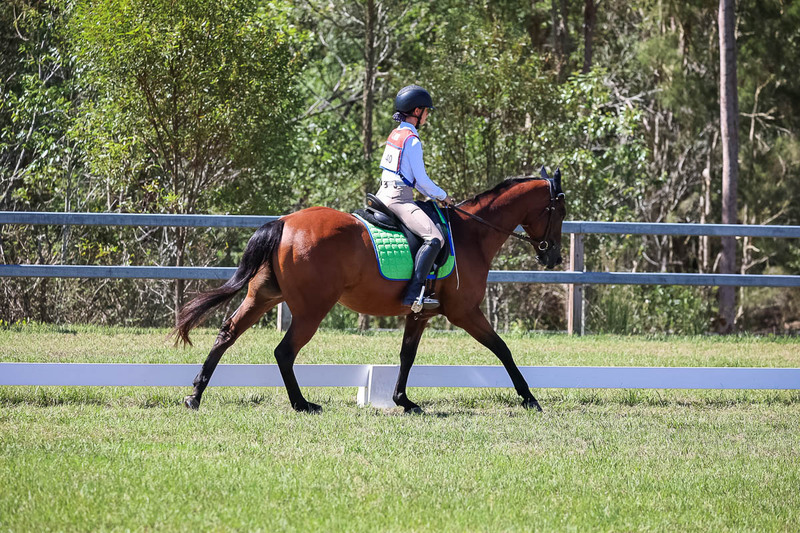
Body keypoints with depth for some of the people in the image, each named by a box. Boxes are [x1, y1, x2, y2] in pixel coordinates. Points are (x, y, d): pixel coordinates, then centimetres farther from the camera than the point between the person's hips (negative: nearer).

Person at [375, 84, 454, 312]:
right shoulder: (412, 140, -12)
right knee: (434, 239, -24)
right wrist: (442, 196, 5)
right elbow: (421, 179, -11)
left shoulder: (395, 134, 16)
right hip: (399, 198, -10)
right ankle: (414, 294, -34)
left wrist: (433, 196, 20)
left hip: (384, 194, 10)